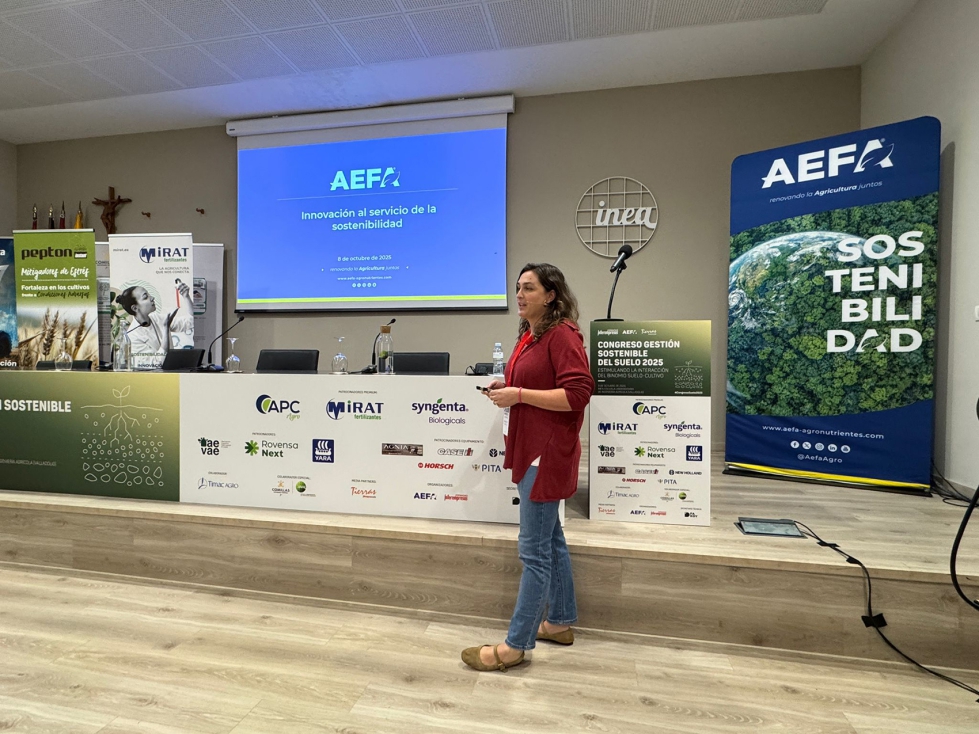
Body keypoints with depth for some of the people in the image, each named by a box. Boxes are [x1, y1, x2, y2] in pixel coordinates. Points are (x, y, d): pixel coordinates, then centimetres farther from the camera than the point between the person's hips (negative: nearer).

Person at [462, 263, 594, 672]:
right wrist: (507, 388, 6)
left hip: (547, 452, -10)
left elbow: (578, 394, -21)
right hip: (529, 448, 10)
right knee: (549, 539, 19)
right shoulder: (530, 334, 13)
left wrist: (520, 395, -21)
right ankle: (560, 622, 35)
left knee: (534, 550, -1)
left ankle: (515, 646, 11)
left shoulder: (562, 335, -14)